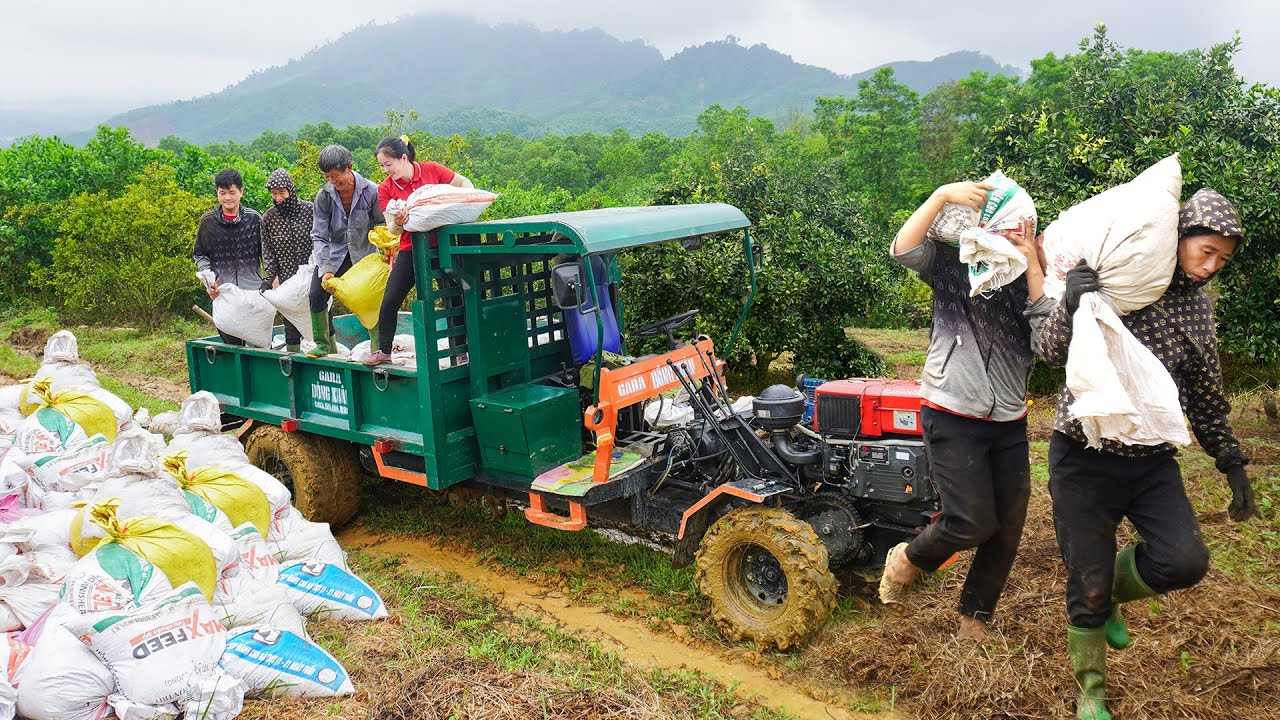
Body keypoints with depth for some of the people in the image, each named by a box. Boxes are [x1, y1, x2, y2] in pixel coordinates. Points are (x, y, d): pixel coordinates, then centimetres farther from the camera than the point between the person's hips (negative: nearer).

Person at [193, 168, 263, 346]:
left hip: (253, 290, -1)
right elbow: (199, 254, 13)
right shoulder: (208, 221, 5)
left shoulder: (254, 218, 3)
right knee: (230, 342, 5)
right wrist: (208, 280, -2)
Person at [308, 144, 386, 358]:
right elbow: (319, 236, -12)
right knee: (317, 295, -8)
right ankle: (324, 343, 11)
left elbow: (382, 224, -4)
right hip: (334, 254, 2)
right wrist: (326, 270, -22)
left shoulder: (371, 192, -18)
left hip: (364, 253, -2)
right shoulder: (324, 196, -13)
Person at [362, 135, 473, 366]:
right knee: (390, 301, -2)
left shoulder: (432, 170, -7)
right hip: (411, 249, 1)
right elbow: (392, 228, -7)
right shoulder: (385, 189, -2)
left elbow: (464, 183, 6)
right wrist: (397, 223, -30)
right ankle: (383, 350, 12)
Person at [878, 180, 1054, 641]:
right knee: (973, 523, -11)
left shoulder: (1026, 281, 6)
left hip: (1009, 424, 4)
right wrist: (942, 196, -23)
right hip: (953, 419, -4)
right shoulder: (950, 266, 0)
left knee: (1007, 530, 8)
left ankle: (975, 619, 29)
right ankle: (907, 559, 20)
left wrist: (1033, 265, -9)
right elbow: (903, 248, -18)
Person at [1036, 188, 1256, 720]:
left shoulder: (1199, 306, 9)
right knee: (1088, 583, 2)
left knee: (1185, 562, -14)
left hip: (1153, 459, 5)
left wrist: (1232, 463, 17)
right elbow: (1051, 352, -13)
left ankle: (1108, 595, 21)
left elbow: (1206, 394, 18)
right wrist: (1072, 305, -31)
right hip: (1085, 456, -5)